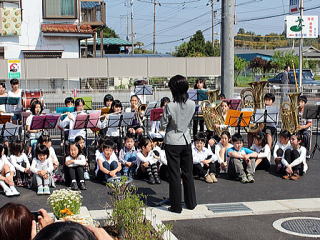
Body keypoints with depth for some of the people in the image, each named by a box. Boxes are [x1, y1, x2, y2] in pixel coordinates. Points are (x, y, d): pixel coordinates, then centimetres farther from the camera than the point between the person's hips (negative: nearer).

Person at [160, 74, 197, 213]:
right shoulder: (192, 105, -5)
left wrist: (164, 116, 6)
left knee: (174, 174, 4)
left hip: (172, 142, -4)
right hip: (186, 140, 4)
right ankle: (191, 203, 25)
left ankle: (176, 206, 10)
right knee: (188, 172, 15)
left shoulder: (170, 106, -19)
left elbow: (163, 125, -10)